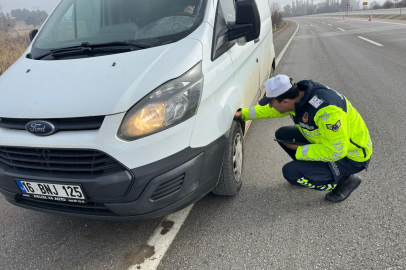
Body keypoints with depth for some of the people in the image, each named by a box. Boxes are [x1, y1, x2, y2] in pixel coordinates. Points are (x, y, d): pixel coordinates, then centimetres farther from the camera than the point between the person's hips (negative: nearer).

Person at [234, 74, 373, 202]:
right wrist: (243, 114, 7)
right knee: (282, 135, 2)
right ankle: (313, 169, 17)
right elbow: (270, 110, 9)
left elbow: (336, 152, -32)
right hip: (329, 142, 8)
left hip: (352, 156, -8)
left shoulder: (326, 110, -36)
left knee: (291, 173, -18)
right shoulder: (296, 94, -11)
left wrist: (299, 150, -23)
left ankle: (345, 180, 0)